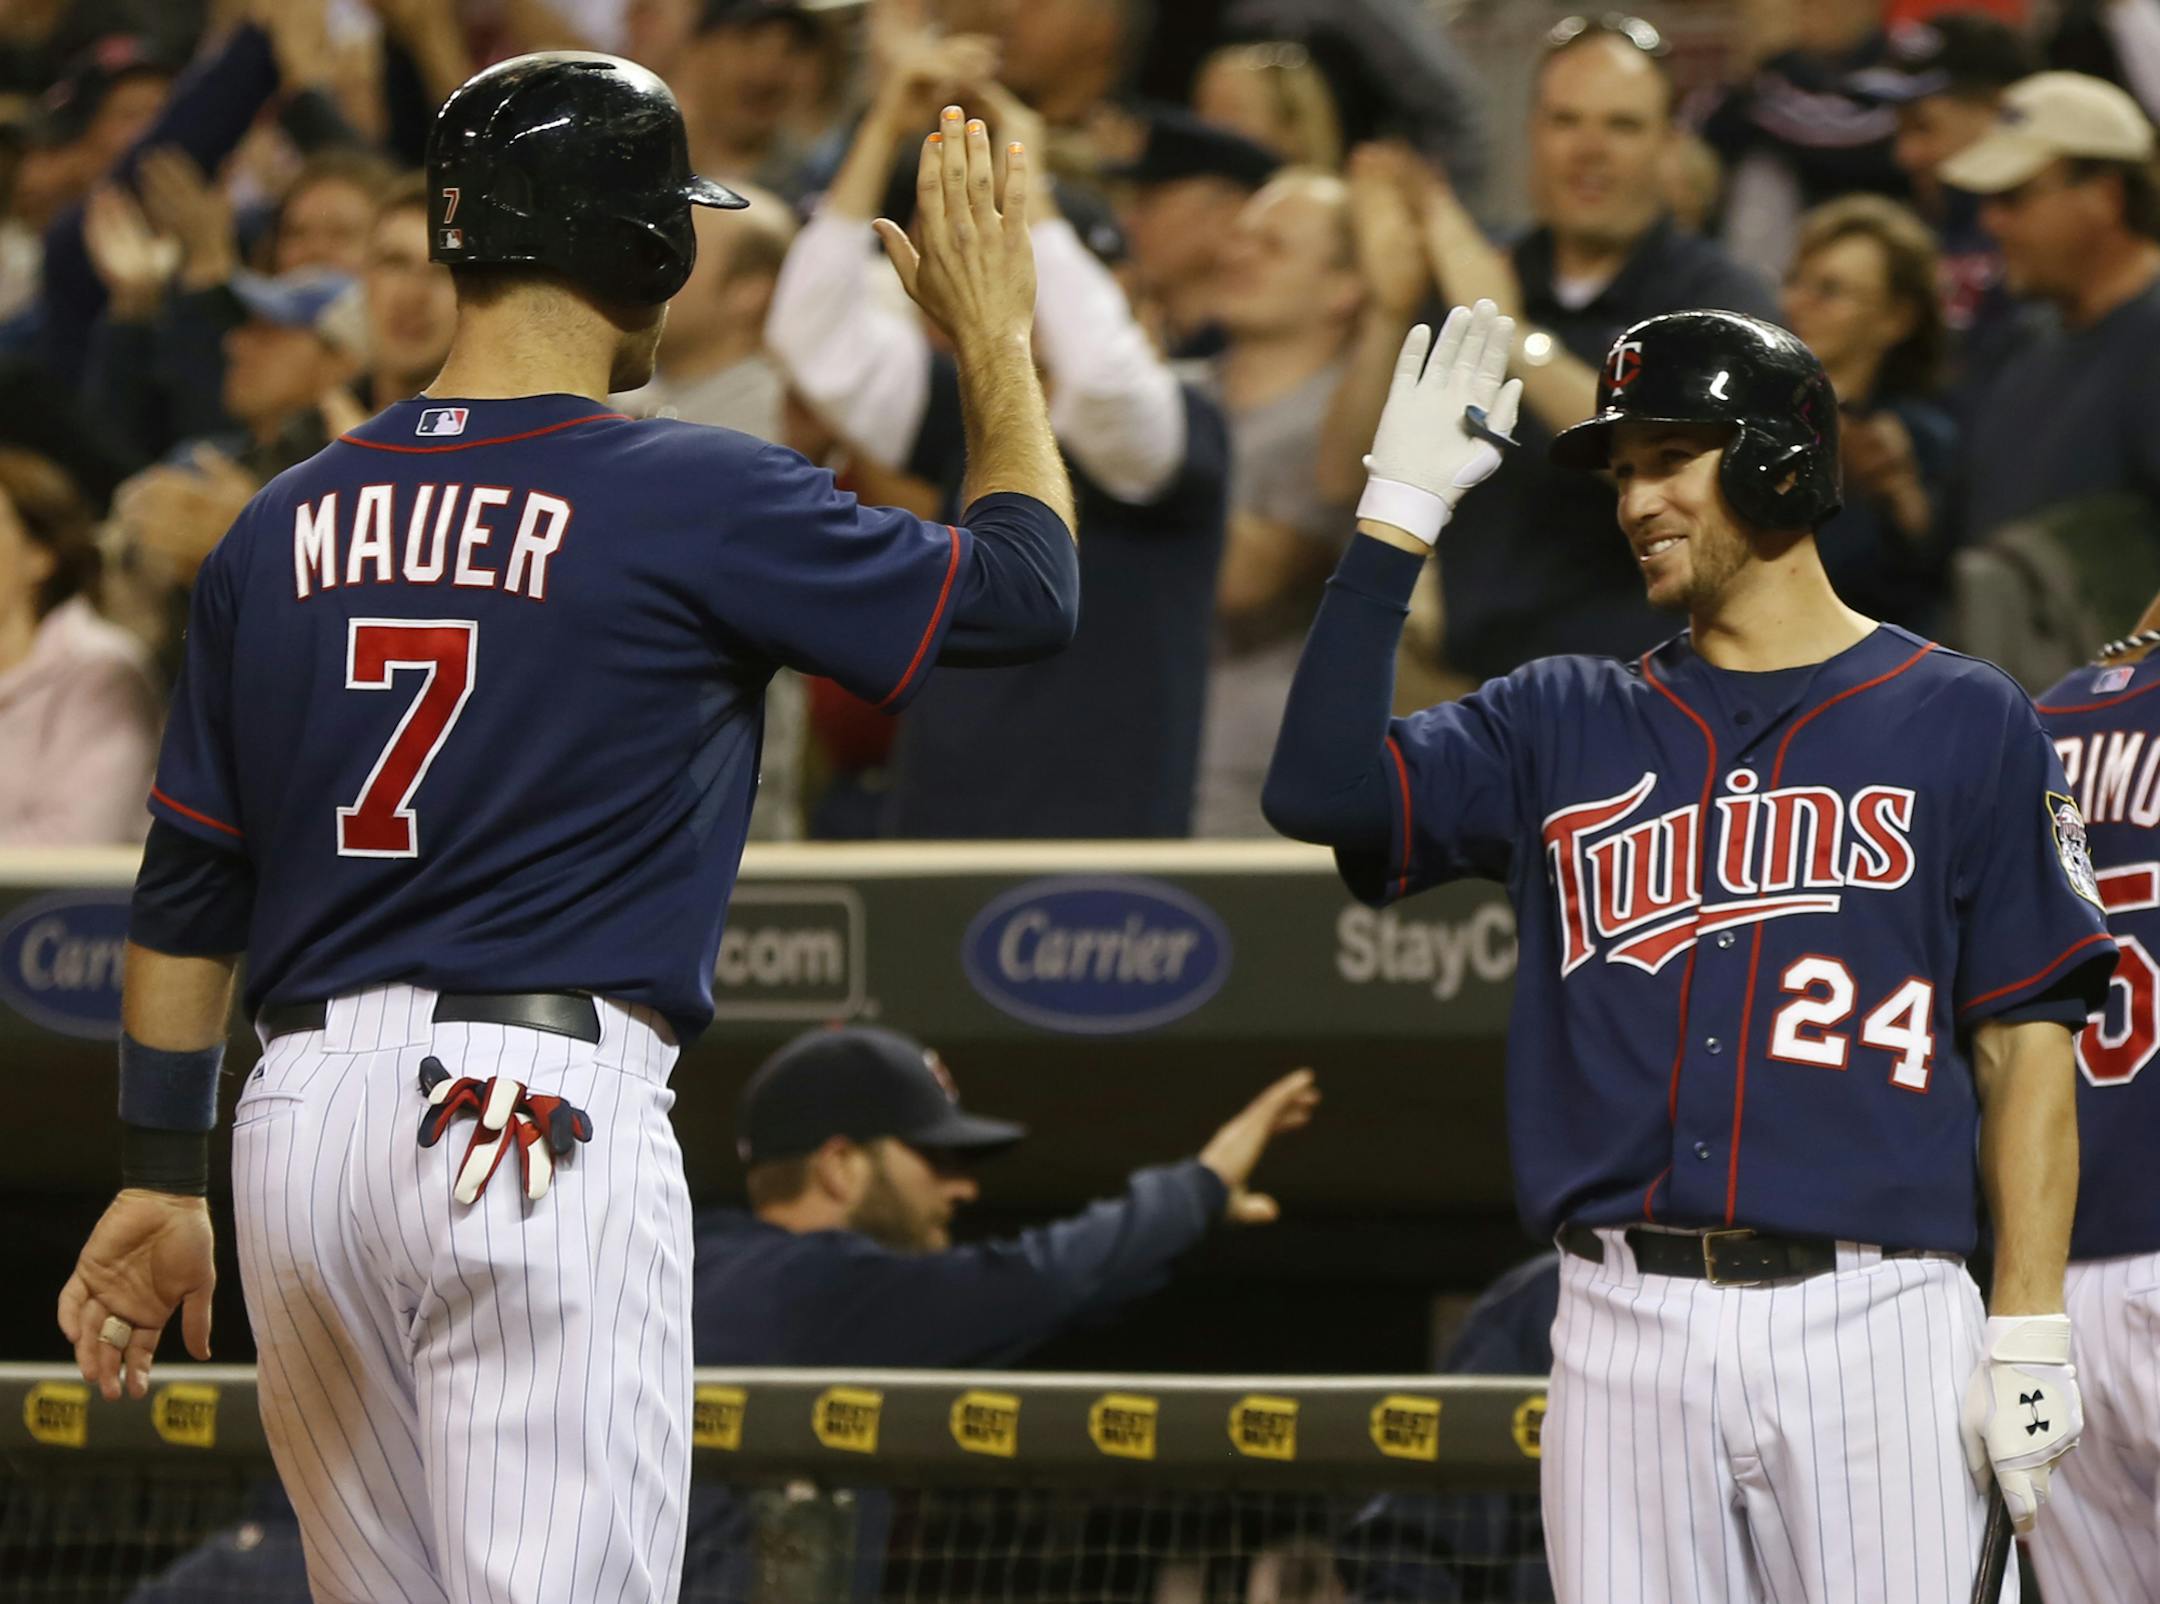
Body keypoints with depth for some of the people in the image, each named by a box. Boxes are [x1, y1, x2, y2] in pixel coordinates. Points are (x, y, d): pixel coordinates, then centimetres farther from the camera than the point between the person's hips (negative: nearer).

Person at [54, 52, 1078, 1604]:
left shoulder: (284, 527, 11)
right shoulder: (699, 500, -5)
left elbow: (184, 889, 13)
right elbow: (1025, 591, 6)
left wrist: (162, 1175, 19)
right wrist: (998, 340, 19)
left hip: (299, 1122, 6)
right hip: (543, 1123, -6)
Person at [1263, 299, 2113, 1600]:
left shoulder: (1962, 723, 6)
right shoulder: (1563, 725, 15)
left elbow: (2026, 1042, 3)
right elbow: (1323, 790, 2)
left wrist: (2028, 1335, -6)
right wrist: (1397, 519, 1)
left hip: (1873, 1329, -3)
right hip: (1625, 1332, 3)